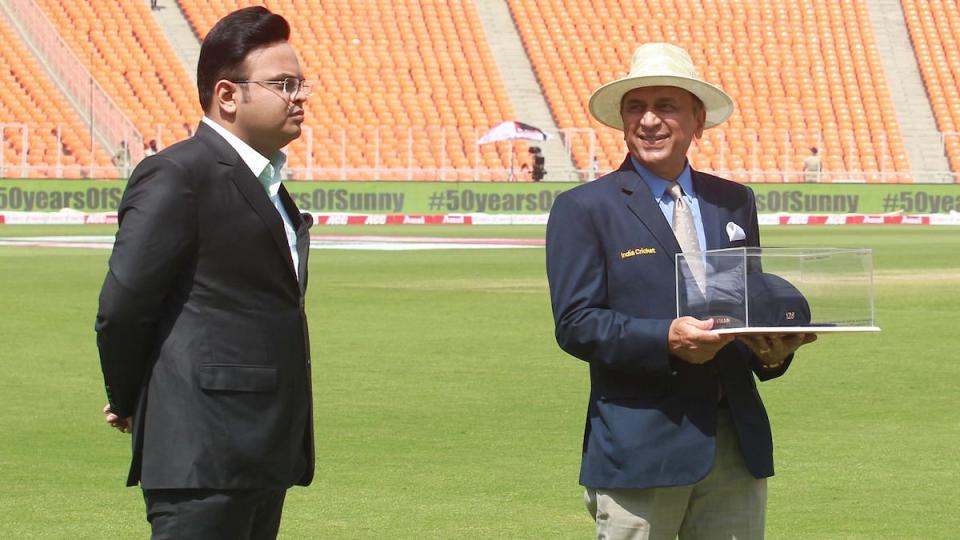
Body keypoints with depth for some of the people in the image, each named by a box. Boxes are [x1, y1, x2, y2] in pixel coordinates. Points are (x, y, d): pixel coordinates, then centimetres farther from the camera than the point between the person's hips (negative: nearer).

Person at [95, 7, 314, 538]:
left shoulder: (265, 183, 19)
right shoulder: (177, 176, -12)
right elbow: (122, 305, -15)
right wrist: (129, 402, -1)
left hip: (264, 451, 10)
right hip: (203, 454, -10)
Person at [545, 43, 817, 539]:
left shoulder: (734, 201, 16)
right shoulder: (584, 209, 1)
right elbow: (575, 323, -8)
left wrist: (774, 348, -4)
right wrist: (666, 340, -22)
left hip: (737, 443, 5)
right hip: (638, 449, -5)